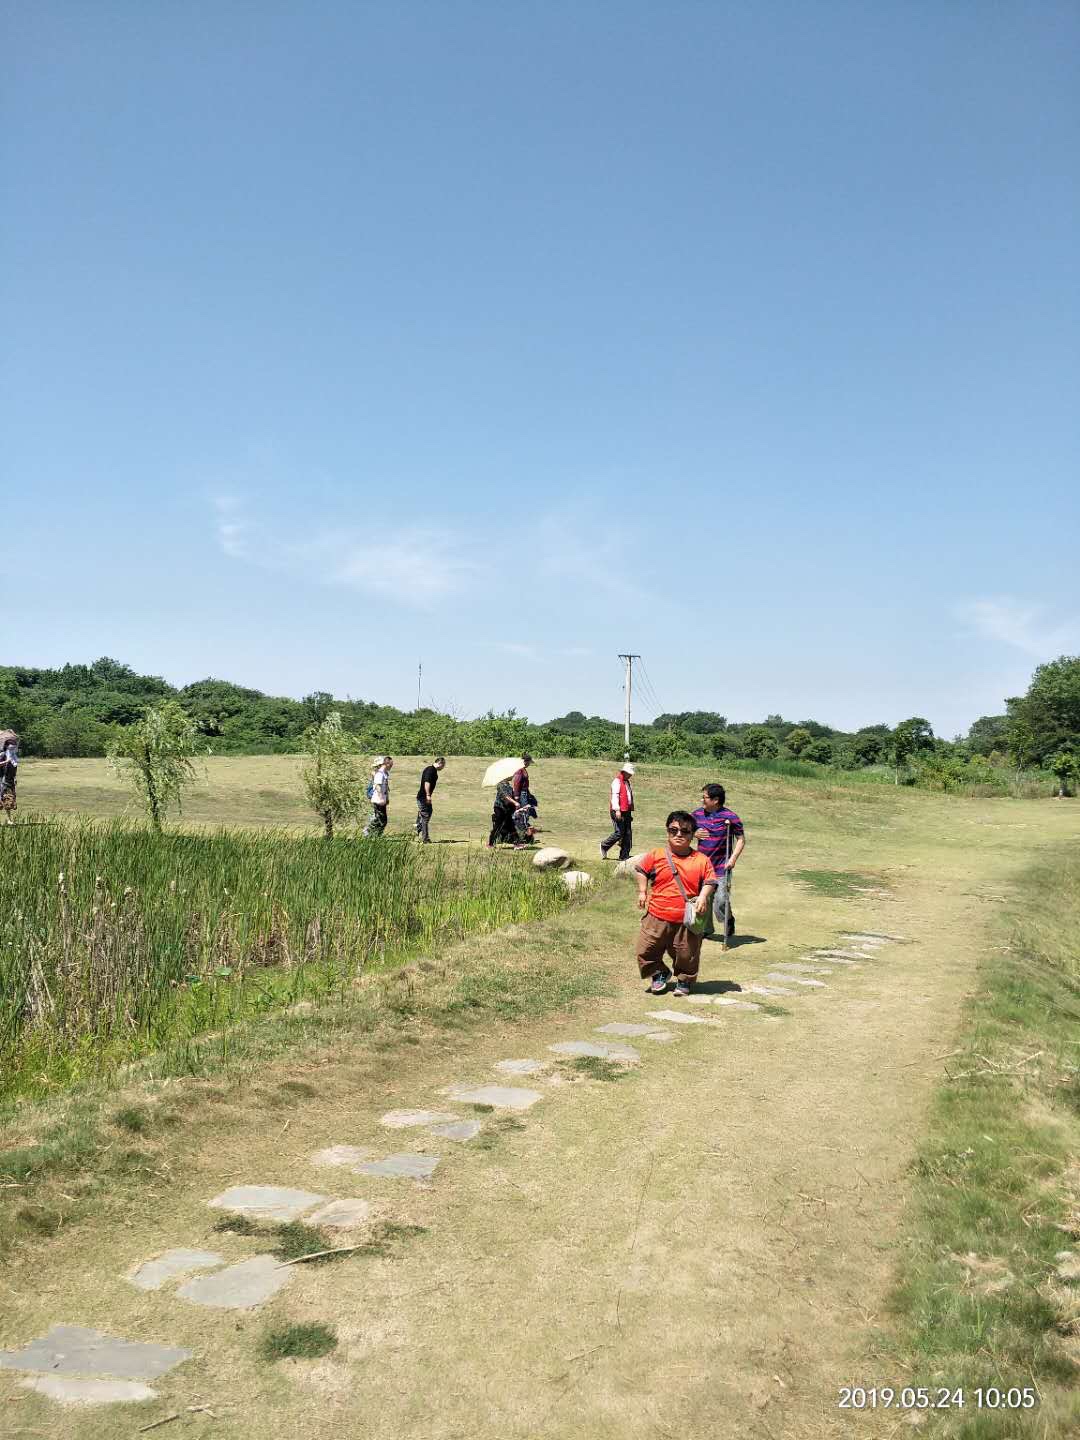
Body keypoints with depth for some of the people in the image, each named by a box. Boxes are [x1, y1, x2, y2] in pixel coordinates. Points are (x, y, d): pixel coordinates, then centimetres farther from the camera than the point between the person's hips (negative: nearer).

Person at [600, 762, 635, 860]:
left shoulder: (627, 782, 21)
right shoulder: (617, 781, -7)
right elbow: (614, 796, -15)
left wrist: (630, 811, 22)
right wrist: (617, 810, -23)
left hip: (627, 812, 9)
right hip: (619, 812, -9)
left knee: (628, 834, 4)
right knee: (619, 833, -10)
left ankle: (624, 856, 7)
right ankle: (604, 846, 11)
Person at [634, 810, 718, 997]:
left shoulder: (702, 860, -2)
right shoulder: (656, 856, 0)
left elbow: (710, 882, 2)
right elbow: (641, 870, 13)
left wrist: (703, 897, -15)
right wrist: (642, 892, 4)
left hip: (687, 921, -1)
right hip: (657, 917, 1)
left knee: (687, 956, 8)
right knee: (645, 952, 5)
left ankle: (684, 981, 36)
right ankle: (659, 974, 32)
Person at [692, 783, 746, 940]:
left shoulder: (730, 817, -11)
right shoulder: (697, 814, 3)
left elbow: (741, 839, -4)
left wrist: (733, 858, -14)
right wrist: (694, 833, -3)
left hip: (721, 868, -5)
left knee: (721, 901, -8)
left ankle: (729, 924, 20)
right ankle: (707, 929, 29)